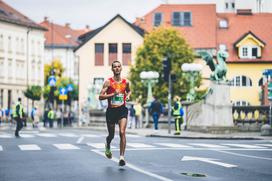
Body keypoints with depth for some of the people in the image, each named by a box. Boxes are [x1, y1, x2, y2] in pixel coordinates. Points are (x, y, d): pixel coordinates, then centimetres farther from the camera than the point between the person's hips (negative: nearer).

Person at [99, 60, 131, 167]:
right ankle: (107, 146, 46)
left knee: (122, 132, -15)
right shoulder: (108, 82, -4)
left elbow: (128, 90, 28)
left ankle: (122, 157, -13)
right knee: (111, 135, 11)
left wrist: (128, 95, 5)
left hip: (122, 110, 1)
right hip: (111, 110, -1)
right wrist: (113, 94, -19)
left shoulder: (125, 82, 5)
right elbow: (100, 97, -8)